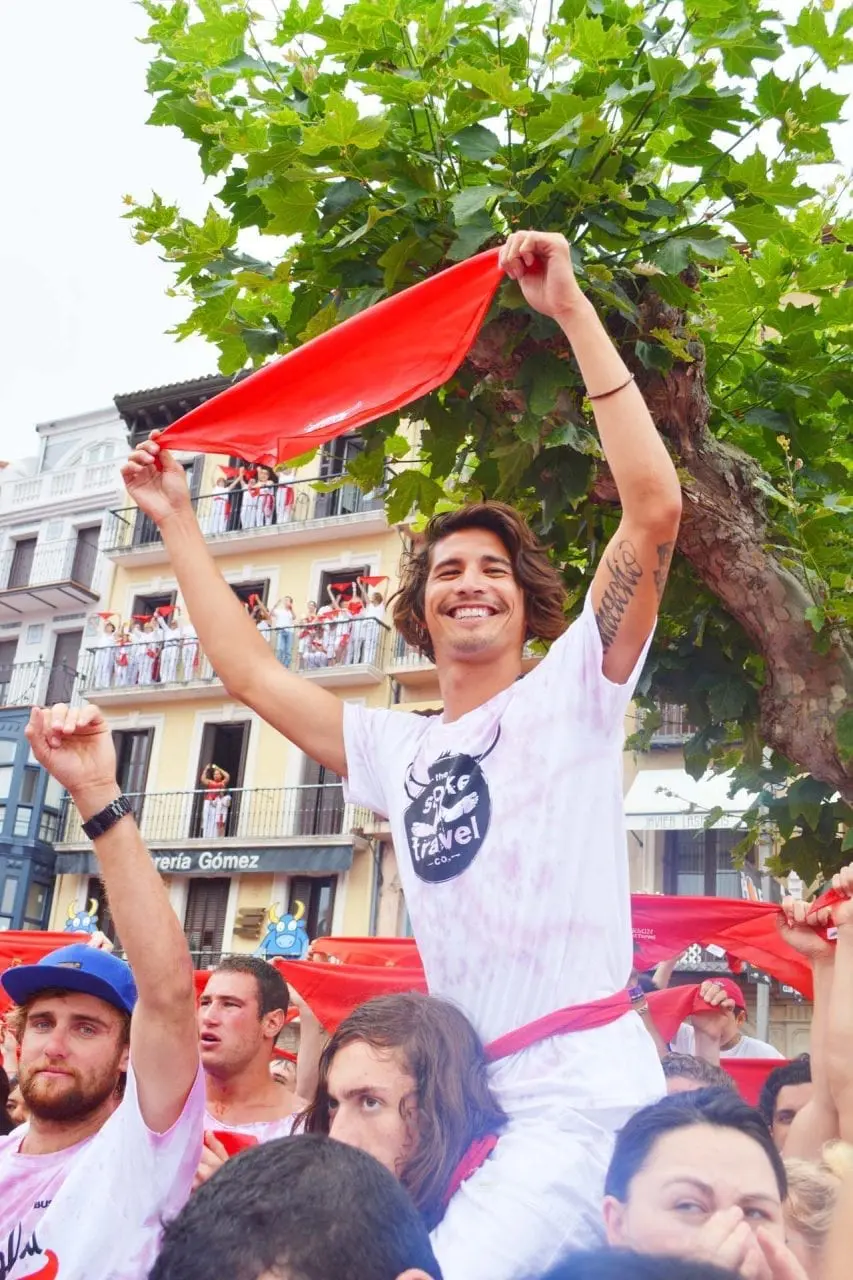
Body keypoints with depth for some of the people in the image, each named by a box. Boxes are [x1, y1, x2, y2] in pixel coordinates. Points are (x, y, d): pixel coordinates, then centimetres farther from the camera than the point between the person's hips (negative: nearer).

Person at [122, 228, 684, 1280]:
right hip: (466, 1097, 6)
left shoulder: (569, 695, 1)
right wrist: (177, 524, 24)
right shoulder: (398, 750, 17)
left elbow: (655, 511, -11)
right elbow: (251, 674, 20)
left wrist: (575, 312, -11)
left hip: (582, 1091, -6)